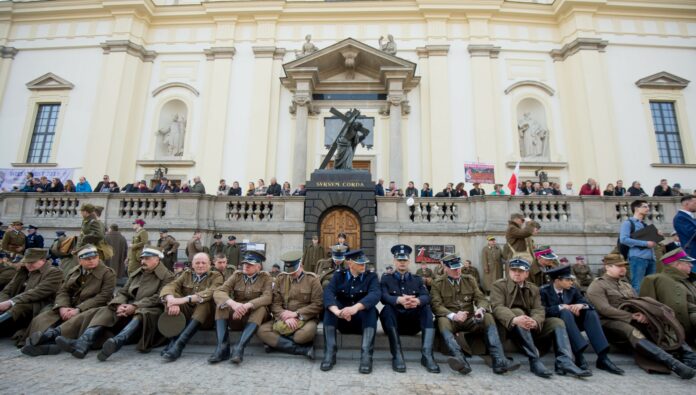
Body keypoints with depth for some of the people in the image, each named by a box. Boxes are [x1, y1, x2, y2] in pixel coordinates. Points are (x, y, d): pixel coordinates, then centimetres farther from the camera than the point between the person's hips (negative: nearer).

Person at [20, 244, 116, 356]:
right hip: (69, 308, 6)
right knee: (40, 319, -17)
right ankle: (49, 343, -41)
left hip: (89, 310, -6)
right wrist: (63, 307, -12)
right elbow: (63, 291, 9)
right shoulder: (74, 271, 16)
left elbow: (103, 297, -13)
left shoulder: (108, 273, -4)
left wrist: (78, 309, -21)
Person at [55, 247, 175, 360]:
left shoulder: (167, 276, -4)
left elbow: (158, 298, -15)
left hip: (150, 310, -7)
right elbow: (122, 292, 12)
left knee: (140, 315, -38)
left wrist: (135, 306, -22)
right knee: (105, 311, -15)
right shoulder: (135, 274, 18)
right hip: (130, 308, 7)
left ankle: (116, 342, -61)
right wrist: (120, 305, -11)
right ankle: (82, 343, -36)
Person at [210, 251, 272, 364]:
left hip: (255, 316, -2)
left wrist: (246, 306, -36)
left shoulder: (266, 278, -3)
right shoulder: (237, 275, 2)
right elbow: (218, 292, -13)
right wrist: (233, 303, -34)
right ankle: (222, 346, -31)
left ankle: (239, 347, -39)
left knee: (262, 308, -32)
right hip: (235, 316, 2)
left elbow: (267, 297, -20)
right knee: (221, 305, -22)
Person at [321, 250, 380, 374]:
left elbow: (375, 294, -25)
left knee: (370, 307, -31)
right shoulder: (339, 275, 0)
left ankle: (366, 355, -34)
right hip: (341, 319, 1)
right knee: (330, 306, -26)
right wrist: (336, 311, -41)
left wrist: (356, 307, -45)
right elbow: (328, 292, -19)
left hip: (363, 320, -1)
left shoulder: (371, 276, -3)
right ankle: (330, 353, -25)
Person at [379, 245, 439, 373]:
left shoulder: (417, 279, 14)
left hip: (413, 321, 2)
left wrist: (417, 301, -32)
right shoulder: (386, 278, 8)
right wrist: (399, 300, -35)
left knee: (427, 308, -25)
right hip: (394, 320, -1)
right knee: (387, 308, -31)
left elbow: (426, 297, -5)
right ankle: (397, 355, -32)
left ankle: (427, 355, -32)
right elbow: (384, 297, -12)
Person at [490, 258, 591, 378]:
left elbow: (539, 309, -4)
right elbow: (497, 307, -19)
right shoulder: (498, 285, -3)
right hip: (509, 326, -5)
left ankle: (564, 362, -23)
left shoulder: (533, 289, 12)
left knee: (557, 322, -10)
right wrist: (514, 319, -40)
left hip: (530, 327, 5)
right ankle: (534, 360, -32)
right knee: (517, 311, -33)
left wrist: (534, 322, -29)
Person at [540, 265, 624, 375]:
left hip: (572, 321, 6)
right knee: (565, 312, -34)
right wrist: (561, 307, -25)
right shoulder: (544, 291, -9)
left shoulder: (572, 290, 8)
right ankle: (579, 356, -37)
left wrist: (581, 305, -21)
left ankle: (602, 357, -25)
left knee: (591, 312, -18)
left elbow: (589, 304, 1)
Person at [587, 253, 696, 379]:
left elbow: (639, 303, 12)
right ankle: (673, 363, -48)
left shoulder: (626, 285, 23)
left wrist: (643, 314, -11)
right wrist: (631, 316, -19)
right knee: (632, 332, -36)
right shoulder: (597, 286, -2)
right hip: (610, 322, -7)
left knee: (661, 325, -16)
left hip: (632, 320, 7)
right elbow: (604, 309, -14)